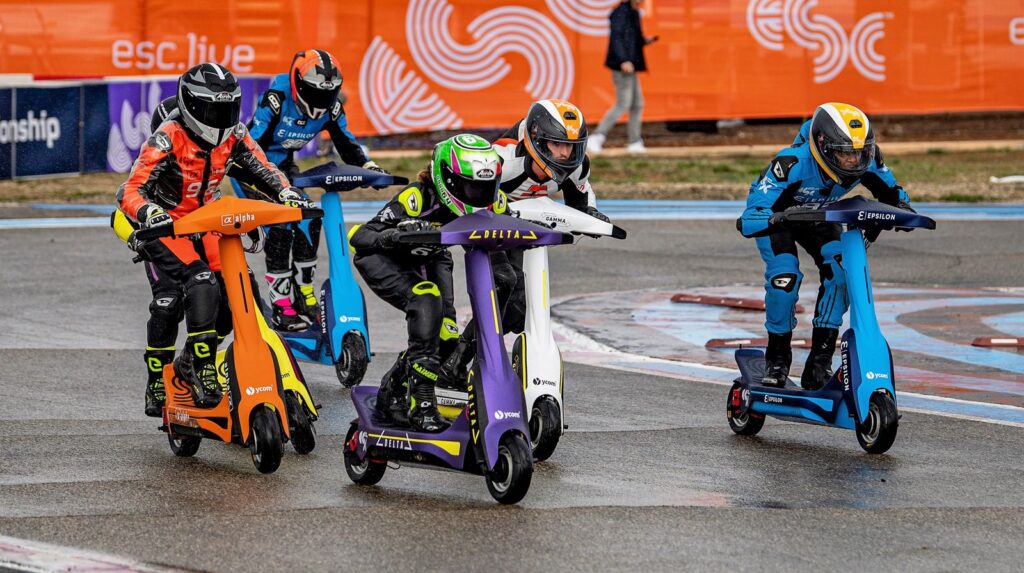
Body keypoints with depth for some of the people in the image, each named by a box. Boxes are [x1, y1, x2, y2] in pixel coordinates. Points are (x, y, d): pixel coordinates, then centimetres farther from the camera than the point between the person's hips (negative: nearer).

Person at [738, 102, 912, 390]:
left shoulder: (866, 160, -28)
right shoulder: (792, 163, -42)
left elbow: (890, 190, -7)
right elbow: (750, 217, -45)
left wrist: (901, 207, -31)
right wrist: (775, 220, -67)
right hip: (776, 213, -4)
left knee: (840, 270, -20)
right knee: (785, 276, -26)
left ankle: (820, 360, -10)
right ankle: (777, 356, -3)